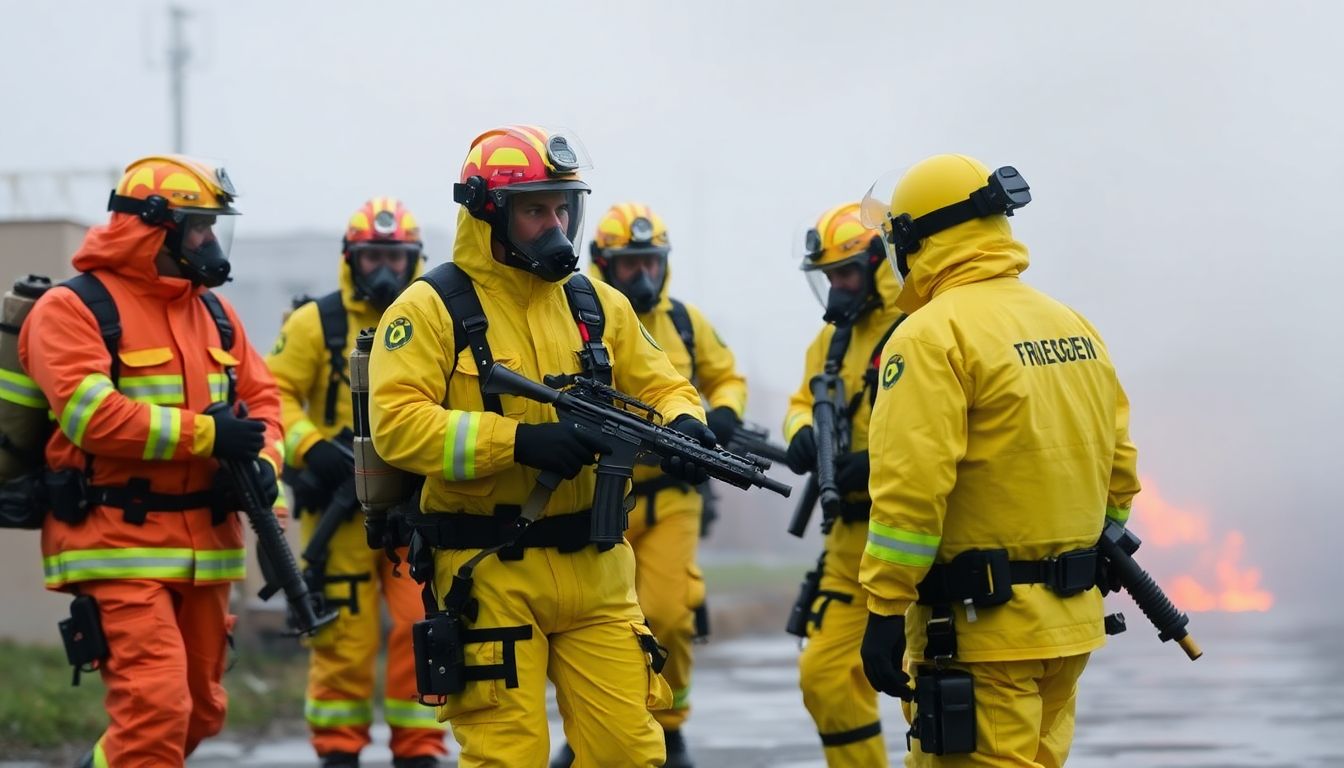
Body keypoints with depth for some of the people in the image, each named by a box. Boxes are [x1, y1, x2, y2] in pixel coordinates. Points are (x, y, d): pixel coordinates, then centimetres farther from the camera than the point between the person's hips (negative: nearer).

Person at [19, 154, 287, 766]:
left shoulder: (214, 312, 16)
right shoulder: (75, 309, -8)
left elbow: (260, 396, 18)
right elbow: (90, 413, -20)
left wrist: (262, 460, -5)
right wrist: (206, 434, -19)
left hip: (203, 545, 8)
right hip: (117, 546, -8)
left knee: (199, 712, 14)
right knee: (156, 708, -18)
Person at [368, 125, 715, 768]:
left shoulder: (596, 304, 12)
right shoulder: (432, 309, -5)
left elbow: (662, 387, 17)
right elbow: (395, 424, -15)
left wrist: (683, 425, -8)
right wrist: (518, 441, -24)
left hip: (593, 571, 5)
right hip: (488, 573, -5)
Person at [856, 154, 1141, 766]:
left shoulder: (933, 336, -12)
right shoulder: (1074, 327, 13)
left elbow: (911, 488, -19)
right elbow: (1118, 468, 17)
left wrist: (885, 612, -17)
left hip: (983, 624, -8)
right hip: (1069, 624, 8)